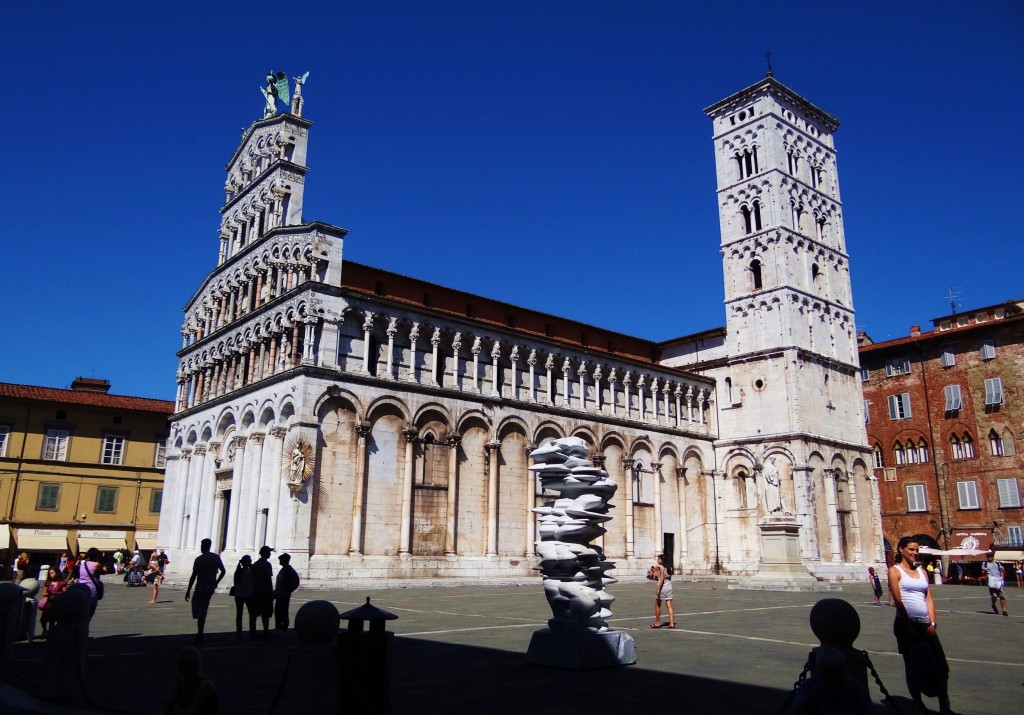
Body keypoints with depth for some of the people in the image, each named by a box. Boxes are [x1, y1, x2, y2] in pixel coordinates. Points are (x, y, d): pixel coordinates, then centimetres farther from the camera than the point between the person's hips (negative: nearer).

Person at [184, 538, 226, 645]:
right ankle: (199, 634, 20)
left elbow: (193, 576, -12)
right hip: (211, 588, 5)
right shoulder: (216, 558, 4)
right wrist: (216, 582, 15)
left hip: (201, 588, -5)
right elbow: (223, 571, 5)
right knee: (203, 611, 18)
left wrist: (188, 591, -7)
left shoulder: (199, 559, -11)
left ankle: (200, 637, 0)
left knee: (200, 613, 1)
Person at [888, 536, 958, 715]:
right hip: (905, 624, -5)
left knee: (940, 665, 2)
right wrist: (909, 626, -13)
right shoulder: (895, 570, -2)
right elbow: (898, 600, -9)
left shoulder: (921, 571, 15)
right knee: (913, 667, 4)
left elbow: (929, 598, 8)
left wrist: (932, 624, -3)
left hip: (925, 624, 5)